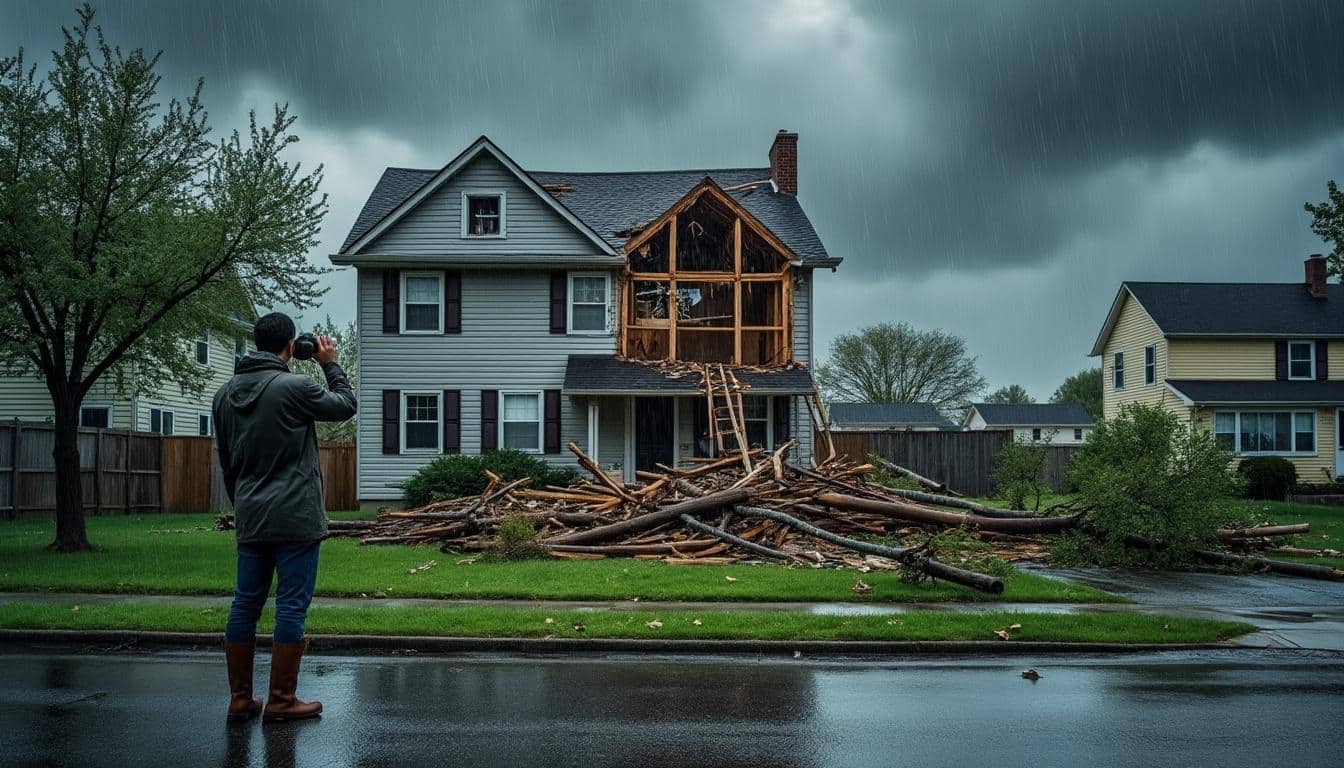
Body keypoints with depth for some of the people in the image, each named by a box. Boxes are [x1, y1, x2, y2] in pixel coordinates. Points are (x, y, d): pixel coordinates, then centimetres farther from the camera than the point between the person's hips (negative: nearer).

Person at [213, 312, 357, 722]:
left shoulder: (225, 393, 9)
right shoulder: (294, 386, -13)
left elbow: (226, 461, 16)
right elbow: (345, 406, 3)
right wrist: (331, 365, 15)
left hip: (250, 519, 7)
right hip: (295, 518, -7)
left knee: (246, 604, 11)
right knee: (291, 606, -1)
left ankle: (240, 698, 15)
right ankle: (281, 700, 3)